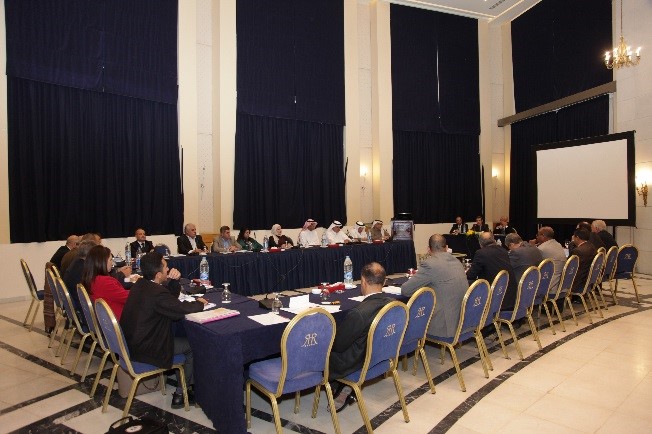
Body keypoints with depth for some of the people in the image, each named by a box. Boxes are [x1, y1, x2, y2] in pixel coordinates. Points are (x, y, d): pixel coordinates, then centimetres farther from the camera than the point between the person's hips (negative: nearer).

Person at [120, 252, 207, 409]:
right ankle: (180, 394, 10)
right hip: (144, 349, -10)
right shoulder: (156, 293, -29)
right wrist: (200, 303, -5)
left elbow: (172, 297, 10)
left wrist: (174, 280, -8)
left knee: (183, 336, 21)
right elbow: (181, 308, -24)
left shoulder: (141, 284, 2)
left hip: (133, 340, 10)